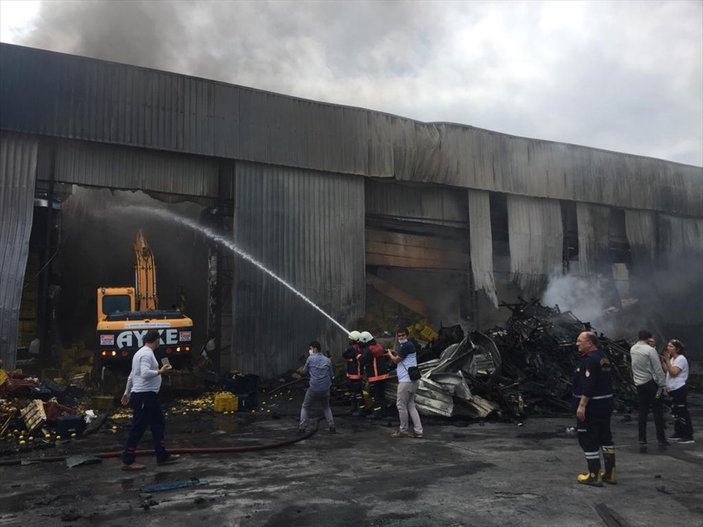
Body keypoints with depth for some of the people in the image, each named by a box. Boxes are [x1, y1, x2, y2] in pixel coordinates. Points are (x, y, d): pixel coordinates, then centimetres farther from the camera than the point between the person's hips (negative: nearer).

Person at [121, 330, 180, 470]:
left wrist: (127, 392, 27)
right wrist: (160, 371, -22)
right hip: (144, 396, -11)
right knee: (138, 429, -4)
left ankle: (162, 456, 18)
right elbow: (145, 373, -29)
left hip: (148, 396, 11)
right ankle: (127, 461, 4)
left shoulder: (141, 352, 17)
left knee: (158, 423, 13)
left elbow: (132, 375, 23)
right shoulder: (147, 354, -15)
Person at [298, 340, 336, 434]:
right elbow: (331, 375, 10)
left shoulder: (310, 359, -5)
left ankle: (302, 428, 5)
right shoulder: (327, 360, 4)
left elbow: (305, 370, 9)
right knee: (326, 407, 24)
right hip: (325, 389, 3)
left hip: (313, 388, -3)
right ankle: (331, 427, 15)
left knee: (305, 407, 14)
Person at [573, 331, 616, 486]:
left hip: (591, 406, -10)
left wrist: (582, 405, -25)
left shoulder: (590, 359, -19)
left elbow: (588, 384, -26)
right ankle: (610, 473, 23)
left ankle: (594, 476, 2)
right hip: (605, 404, 10)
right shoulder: (602, 357, 13)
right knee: (605, 437, 15)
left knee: (588, 440, -2)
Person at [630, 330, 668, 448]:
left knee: (642, 411, 8)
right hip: (651, 382, -6)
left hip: (639, 384, 6)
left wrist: (650, 345, 12)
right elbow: (658, 369, -14)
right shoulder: (650, 350, -14)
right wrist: (663, 384, -8)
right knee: (657, 410, 5)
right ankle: (661, 439, 9)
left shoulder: (632, 349, 5)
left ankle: (642, 441, 7)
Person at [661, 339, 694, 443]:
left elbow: (673, 372, -22)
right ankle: (679, 433, 25)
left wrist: (667, 360, -22)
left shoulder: (681, 359, -13)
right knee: (675, 411, 15)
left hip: (679, 389, -10)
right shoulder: (672, 359, 16)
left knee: (682, 412, -7)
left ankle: (688, 436, -3)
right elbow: (667, 371, 14)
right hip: (674, 390, 10)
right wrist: (663, 361, 4)